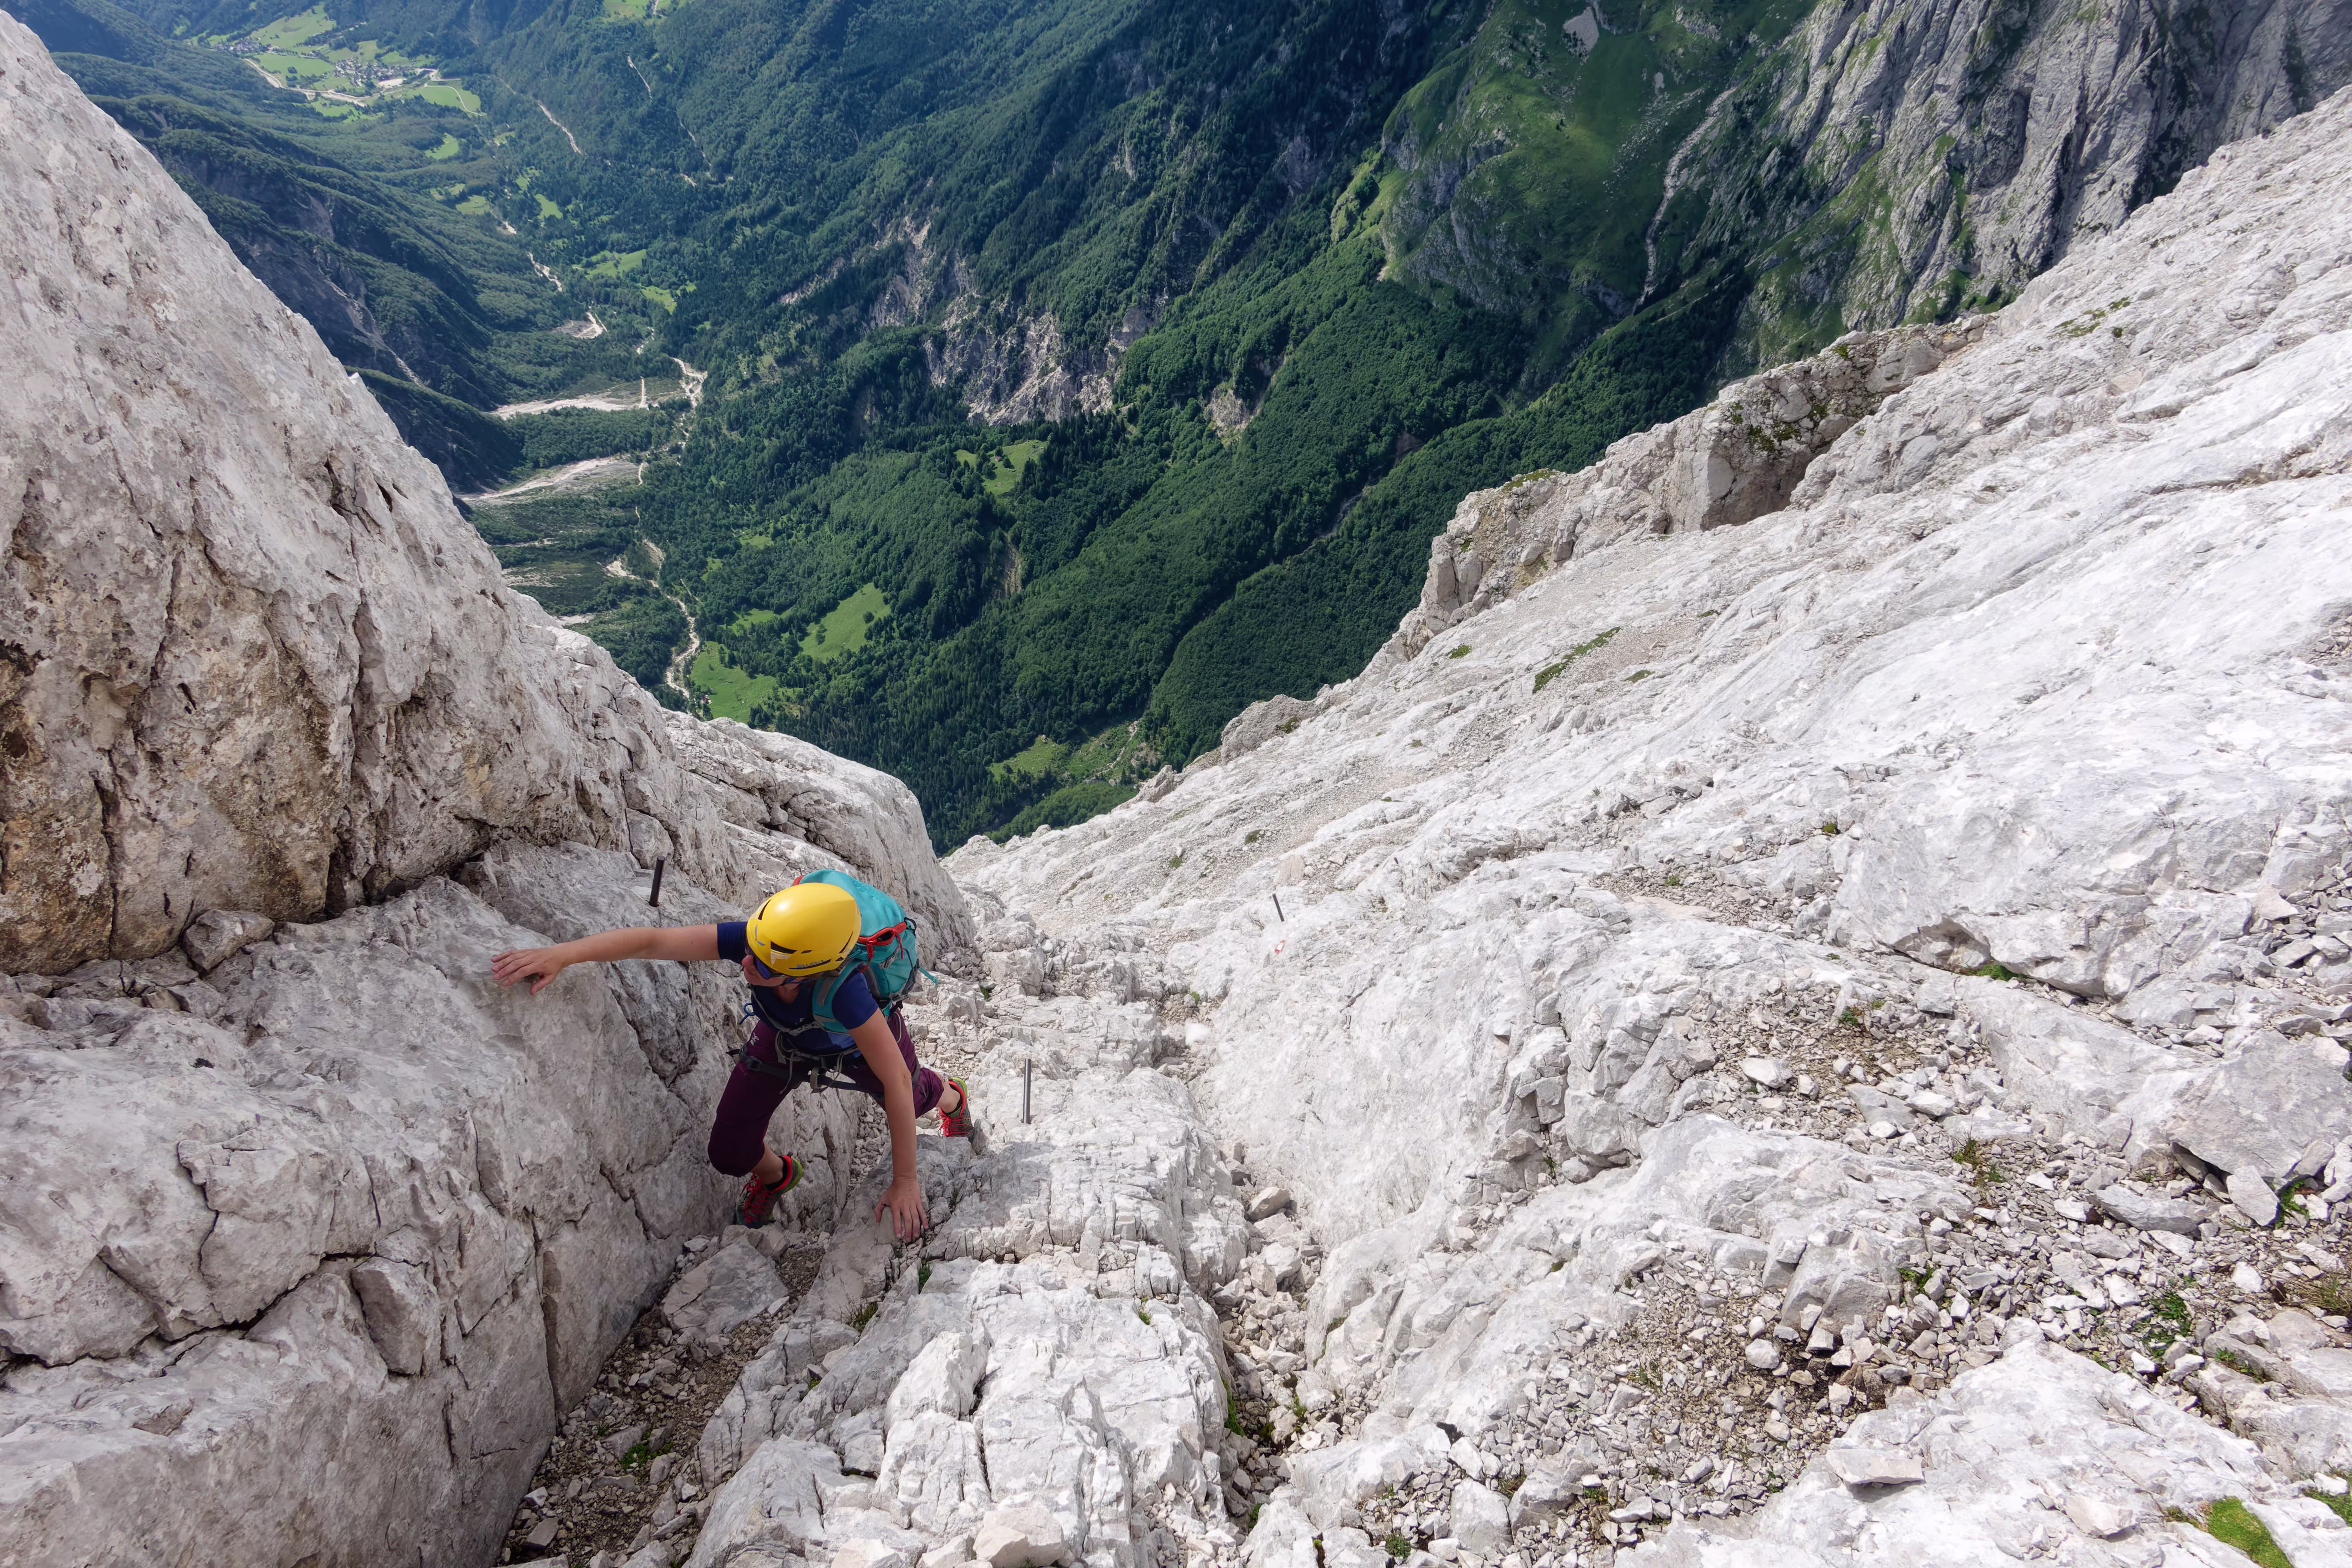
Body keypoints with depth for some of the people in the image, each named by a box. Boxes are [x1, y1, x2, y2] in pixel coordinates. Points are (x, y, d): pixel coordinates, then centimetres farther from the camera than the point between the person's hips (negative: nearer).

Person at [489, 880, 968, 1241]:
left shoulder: (843, 993, -51)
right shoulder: (751, 939, -42)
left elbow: (896, 1081, -42)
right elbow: (653, 939, -40)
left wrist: (905, 1181, -36)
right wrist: (560, 954, -53)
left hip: (856, 1042, -2)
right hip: (784, 1037, 3)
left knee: (911, 1099, 29)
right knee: (731, 1154, 1)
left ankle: (949, 1095, 69)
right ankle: (774, 1176, 40)